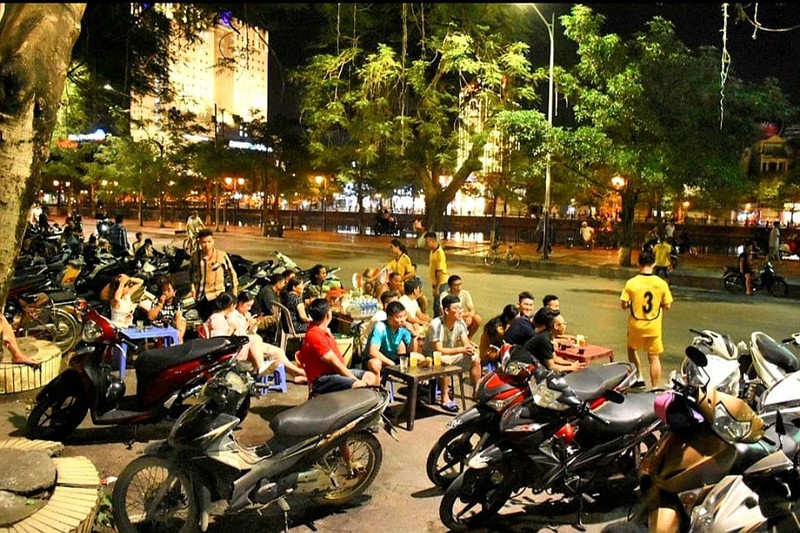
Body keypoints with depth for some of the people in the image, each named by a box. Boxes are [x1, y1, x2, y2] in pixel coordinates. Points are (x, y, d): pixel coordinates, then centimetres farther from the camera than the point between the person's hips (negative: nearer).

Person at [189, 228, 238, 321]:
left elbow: (231, 273, -4)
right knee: (203, 321, 19)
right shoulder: (195, 255, -5)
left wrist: (234, 292, -3)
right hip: (200, 296, 4)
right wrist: (192, 287, 9)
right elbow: (191, 271, 15)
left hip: (216, 296, -4)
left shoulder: (221, 255, -15)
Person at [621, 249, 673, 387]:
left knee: (631, 348, 26)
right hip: (654, 327, 1)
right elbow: (667, 306, -4)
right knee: (654, 358, 10)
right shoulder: (661, 283, -9)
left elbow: (623, 305, -10)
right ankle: (654, 388, 15)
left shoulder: (631, 283, -12)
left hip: (636, 325, 0)